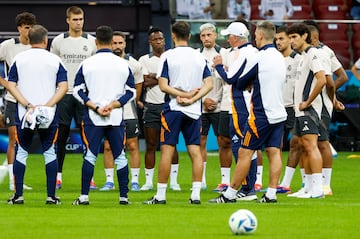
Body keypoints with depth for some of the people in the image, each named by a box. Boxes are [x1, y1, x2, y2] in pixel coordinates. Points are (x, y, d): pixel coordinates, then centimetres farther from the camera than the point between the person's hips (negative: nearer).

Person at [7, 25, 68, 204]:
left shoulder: (19, 59, 2)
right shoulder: (55, 60, 1)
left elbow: (11, 85, -4)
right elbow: (63, 86, -7)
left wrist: (28, 105, -9)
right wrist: (47, 105, -11)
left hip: (23, 114, 0)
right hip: (49, 115, 0)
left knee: (21, 152, 8)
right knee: (50, 152, 9)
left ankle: (18, 195, 5)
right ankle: (51, 196, 6)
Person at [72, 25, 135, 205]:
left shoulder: (86, 64, -2)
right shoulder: (123, 64, 3)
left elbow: (78, 91, -3)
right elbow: (130, 91, 3)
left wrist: (95, 107, -7)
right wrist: (112, 105, -5)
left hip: (92, 118, -1)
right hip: (117, 117, 1)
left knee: (89, 155, 2)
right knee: (119, 156, 7)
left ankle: (84, 196, -2)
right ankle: (123, 196, 7)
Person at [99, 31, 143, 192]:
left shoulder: (133, 64, 1)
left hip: (129, 112, -1)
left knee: (133, 146, -3)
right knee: (108, 147, 1)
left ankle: (135, 181, 2)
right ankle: (109, 181, 7)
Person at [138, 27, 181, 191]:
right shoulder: (144, 60, 7)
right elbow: (146, 82, -6)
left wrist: (155, 78, -7)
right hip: (151, 106, 0)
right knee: (150, 146, 1)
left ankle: (173, 181, 3)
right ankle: (148, 181, 4)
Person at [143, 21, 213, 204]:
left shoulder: (167, 56, -5)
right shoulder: (199, 57, 7)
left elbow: (163, 85, -12)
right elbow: (209, 84, 1)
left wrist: (184, 95, -10)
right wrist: (192, 98, -7)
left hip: (173, 108, -3)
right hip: (194, 110, 3)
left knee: (167, 151, -1)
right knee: (195, 151, 3)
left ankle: (160, 195, 0)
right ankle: (196, 194, -1)